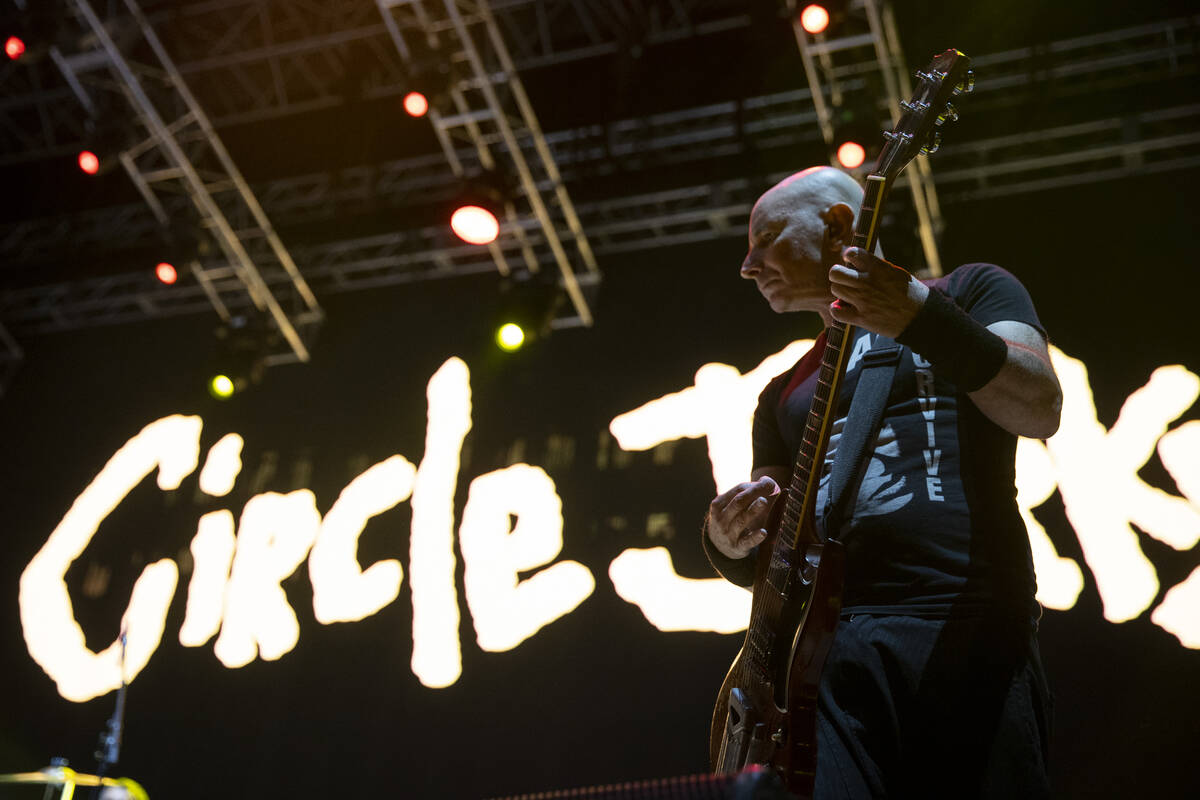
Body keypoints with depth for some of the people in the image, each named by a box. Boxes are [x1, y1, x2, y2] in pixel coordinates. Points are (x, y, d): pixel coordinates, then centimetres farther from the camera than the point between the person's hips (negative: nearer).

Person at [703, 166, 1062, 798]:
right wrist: (728, 544, 1)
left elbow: (1041, 410, -5)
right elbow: (760, 566, 25)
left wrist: (921, 320, -18)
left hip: (967, 633, -3)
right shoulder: (787, 392, 28)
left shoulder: (970, 291, 15)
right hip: (823, 646, 4)